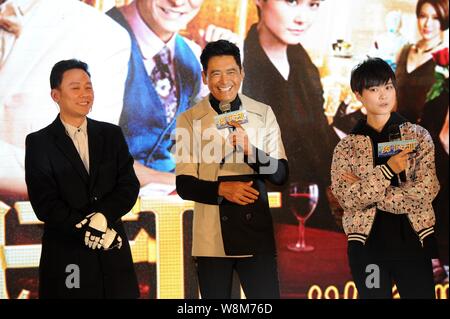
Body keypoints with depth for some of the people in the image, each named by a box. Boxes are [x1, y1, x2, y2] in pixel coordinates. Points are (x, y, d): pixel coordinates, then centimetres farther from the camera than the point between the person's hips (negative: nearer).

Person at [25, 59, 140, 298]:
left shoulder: (112, 135, 9)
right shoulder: (39, 143, 0)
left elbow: (129, 185, 2)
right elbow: (44, 203, -7)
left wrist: (103, 216, -15)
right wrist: (86, 230, -15)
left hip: (113, 253, 3)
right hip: (66, 256, -3)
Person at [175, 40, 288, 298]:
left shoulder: (263, 114, 6)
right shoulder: (189, 120, 2)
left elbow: (281, 174, 3)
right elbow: (184, 185, 0)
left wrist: (249, 150, -15)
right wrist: (221, 189, -19)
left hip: (256, 234, 1)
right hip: (211, 238, 0)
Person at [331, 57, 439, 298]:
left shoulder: (418, 136, 4)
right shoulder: (346, 147, 4)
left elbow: (427, 189, -8)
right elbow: (347, 199, -8)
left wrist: (366, 192, -9)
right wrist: (387, 170, -20)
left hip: (413, 241, 0)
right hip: (368, 245, 0)